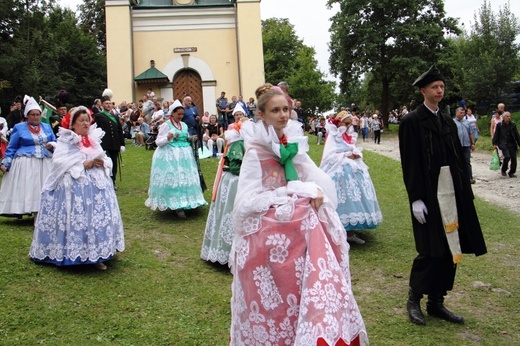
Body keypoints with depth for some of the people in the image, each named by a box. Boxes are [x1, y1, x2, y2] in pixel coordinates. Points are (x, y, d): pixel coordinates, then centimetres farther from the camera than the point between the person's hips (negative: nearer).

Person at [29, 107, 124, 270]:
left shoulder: (94, 139, 16)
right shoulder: (65, 140, -1)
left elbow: (106, 159, 16)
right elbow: (59, 162, -15)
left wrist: (102, 163, -8)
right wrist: (84, 164, -17)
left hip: (96, 184, 5)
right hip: (73, 186, -5)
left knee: (99, 216, 0)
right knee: (76, 219, -7)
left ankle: (96, 255, 7)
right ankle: (73, 254, 3)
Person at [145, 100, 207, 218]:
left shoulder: (184, 125, 14)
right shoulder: (166, 125, -4)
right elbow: (158, 142, -6)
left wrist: (190, 139, 4)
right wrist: (168, 137, -20)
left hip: (184, 155, 6)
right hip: (170, 155, -6)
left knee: (186, 178, 4)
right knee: (173, 179, -9)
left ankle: (185, 203, 12)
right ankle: (177, 206, -7)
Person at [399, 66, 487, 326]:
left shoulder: (448, 121, 14)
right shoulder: (412, 121, -5)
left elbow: (458, 159, 14)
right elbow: (410, 163, -10)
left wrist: (465, 193, 9)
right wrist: (416, 198, -15)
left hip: (452, 193, 7)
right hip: (429, 194, -6)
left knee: (450, 249, 9)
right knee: (430, 251, -3)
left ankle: (436, 302, 22)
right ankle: (414, 301, 16)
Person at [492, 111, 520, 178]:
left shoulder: (513, 125, 9)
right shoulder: (499, 125, 0)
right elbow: (496, 135, 3)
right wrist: (495, 144, -3)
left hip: (512, 144, 4)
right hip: (503, 144, -4)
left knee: (513, 158, -2)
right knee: (507, 156, -20)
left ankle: (511, 172, 13)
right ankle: (503, 170, 3)